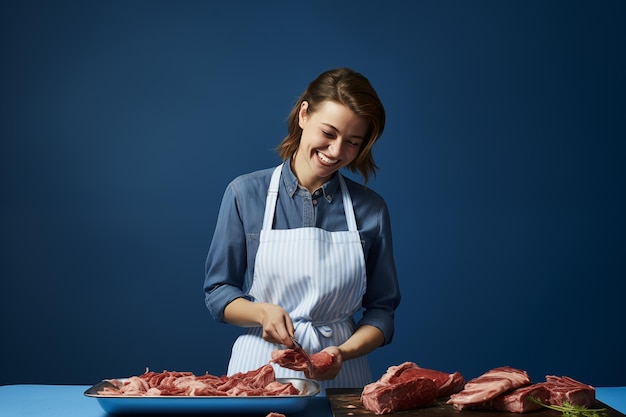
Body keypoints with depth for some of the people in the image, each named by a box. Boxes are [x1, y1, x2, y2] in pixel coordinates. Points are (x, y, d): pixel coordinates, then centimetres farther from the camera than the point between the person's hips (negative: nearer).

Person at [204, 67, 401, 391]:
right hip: (261, 367, -1)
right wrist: (262, 312, -16)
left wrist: (345, 352, -11)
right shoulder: (246, 194, -2)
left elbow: (381, 309, 6)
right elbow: (218, 292, 2)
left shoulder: (371, 209, 2)